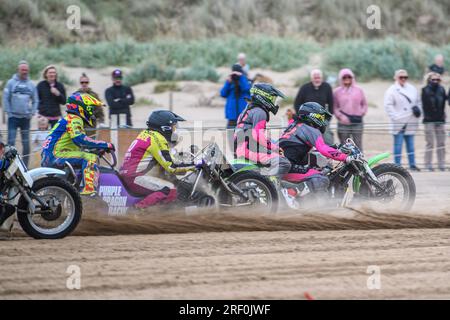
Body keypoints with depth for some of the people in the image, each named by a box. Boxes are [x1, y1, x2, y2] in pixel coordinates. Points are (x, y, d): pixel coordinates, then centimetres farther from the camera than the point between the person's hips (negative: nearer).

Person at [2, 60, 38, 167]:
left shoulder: (31, 84, 8)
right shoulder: (11, 83, 0)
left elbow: (35, 100, 14)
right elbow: (6, 99, -1)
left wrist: (32, 113, 2)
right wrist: (8, 112, -8)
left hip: (26, 118, 3)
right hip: (13, 117, -3)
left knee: (26, 143, 5)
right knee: (11, 142, -8)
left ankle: (25, 165, 12)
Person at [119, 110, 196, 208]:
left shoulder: (146, 133, 15)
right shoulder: (157, 139, -14)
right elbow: (170, 168, -15)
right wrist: (194, 166, -9)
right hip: (135, 177, -10)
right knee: (170, 190, -19)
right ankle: (139, 208, -23)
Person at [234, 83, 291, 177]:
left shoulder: (248, 110, 23)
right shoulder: (259, 112, -10)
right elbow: (258, 135, -21)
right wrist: (275, 147, -14)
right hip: (250, 149, -10)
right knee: (284, 164, -22)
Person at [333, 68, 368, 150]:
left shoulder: (359, 90, 7)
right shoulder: (337, 92, 4)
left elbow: (364, 104, 14)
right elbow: (334, 107, 3)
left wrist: (361, 113, -2)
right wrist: (340, 116, -11)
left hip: (357, 122, 1)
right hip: (343, 124, -1)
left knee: (358, 146, -1)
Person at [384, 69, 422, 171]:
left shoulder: (412, 89, 12)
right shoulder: (392, 90, -4)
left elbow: (418, 102, 22)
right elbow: (388, 106, -9)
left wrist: (418, 110, 3)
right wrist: (395, 117, -15)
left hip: (410, 123, 5)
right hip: (398, 123, -5)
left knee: (410, 144, 8)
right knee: (398, 144, -3)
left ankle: (412, 164, 13)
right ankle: (397, 165, 1)